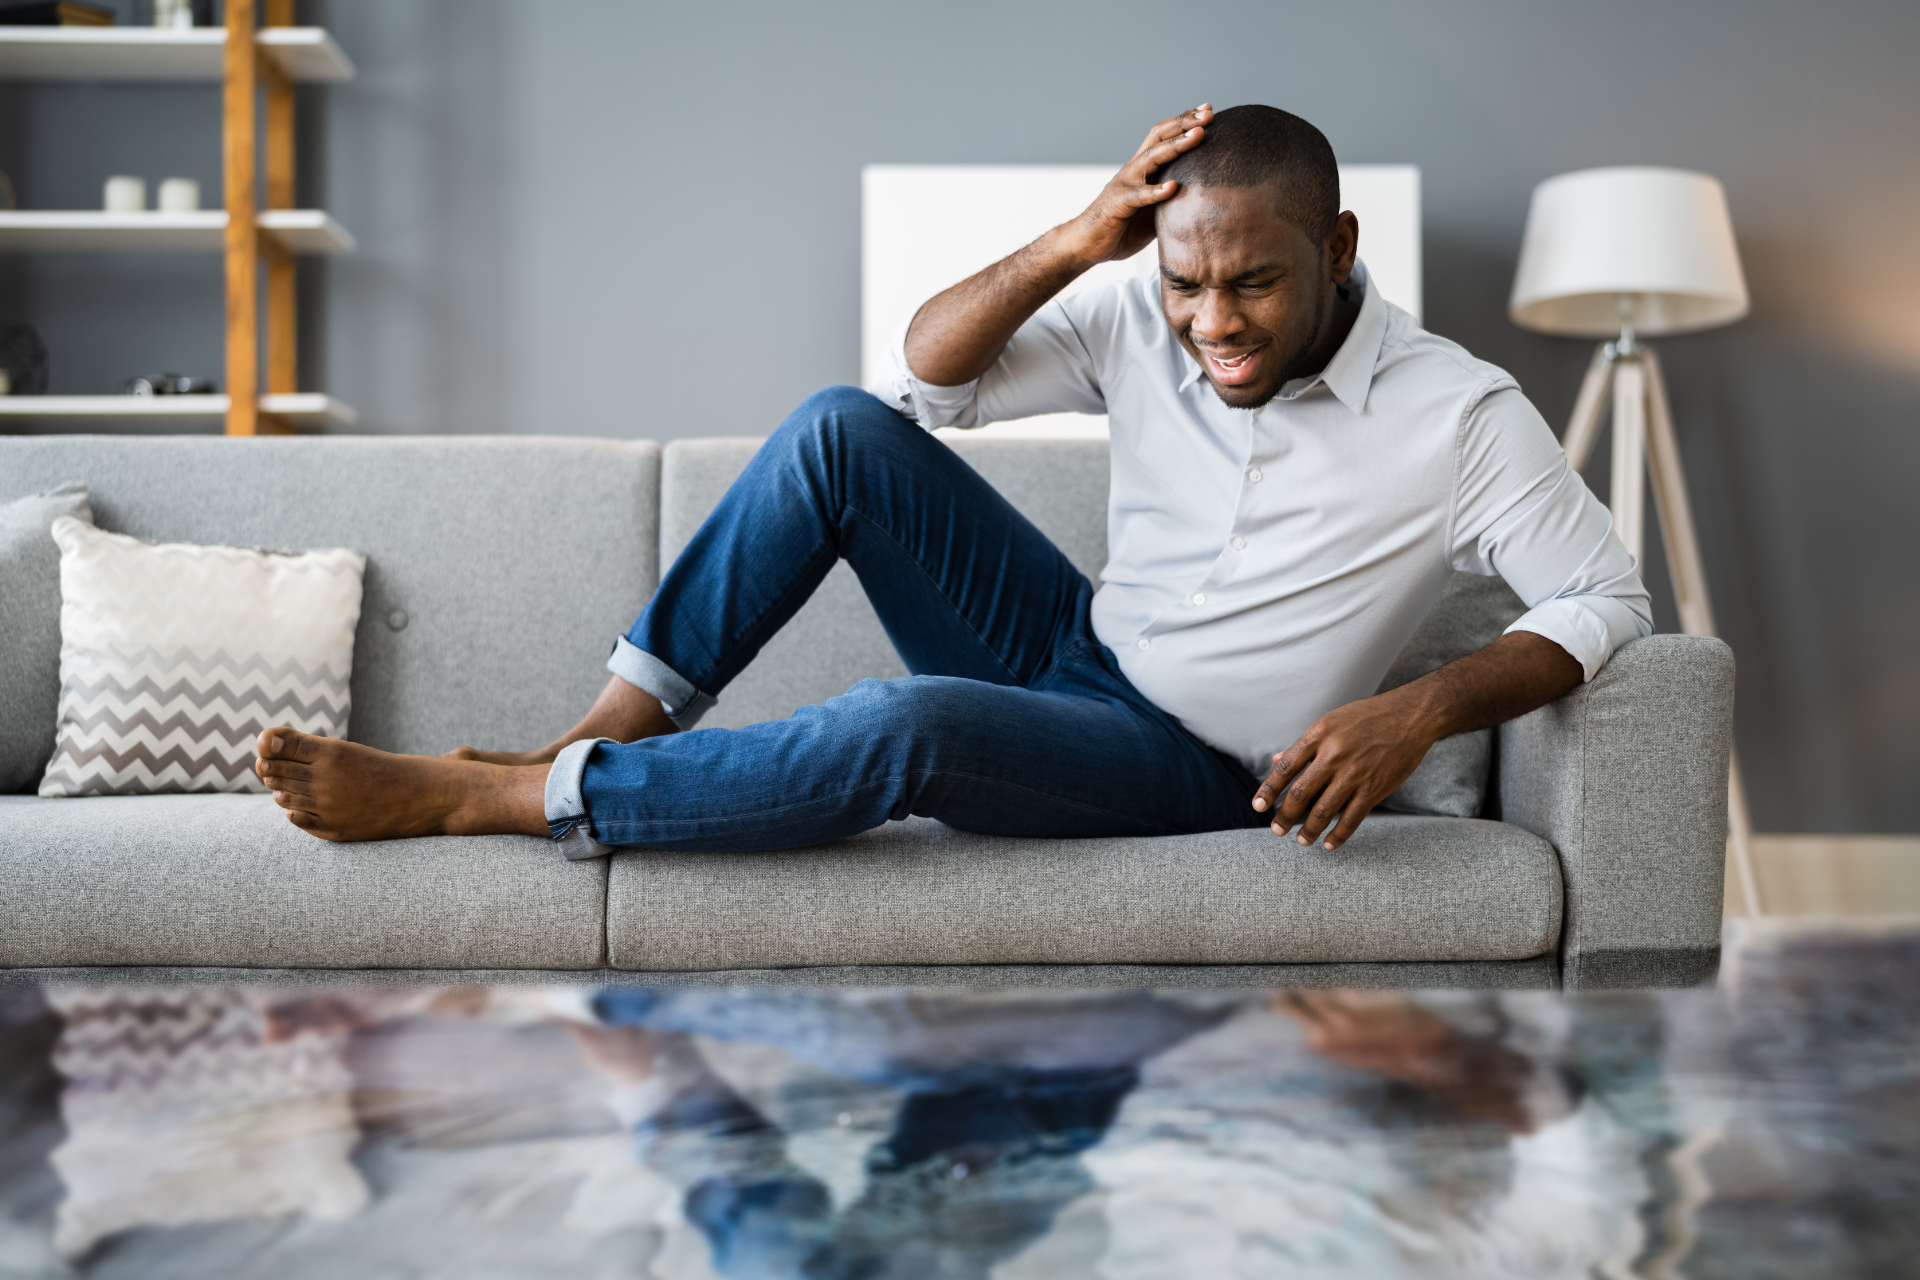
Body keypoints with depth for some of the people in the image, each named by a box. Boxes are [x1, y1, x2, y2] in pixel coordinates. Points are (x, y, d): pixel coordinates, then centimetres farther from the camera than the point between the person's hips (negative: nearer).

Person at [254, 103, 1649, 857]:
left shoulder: (1457, 415, -14)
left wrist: (1421, 708, -27)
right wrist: (1075, 245, -20)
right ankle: (620, 725, -10)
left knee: (902, 725, -35)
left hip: (1190, 766, -5)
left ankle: (464, 799, -24)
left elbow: (1608, 598, -12)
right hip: (1072, 648, 5)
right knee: (844, 430, -14)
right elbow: (925, 373, -4)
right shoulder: (1150, 326, -3)